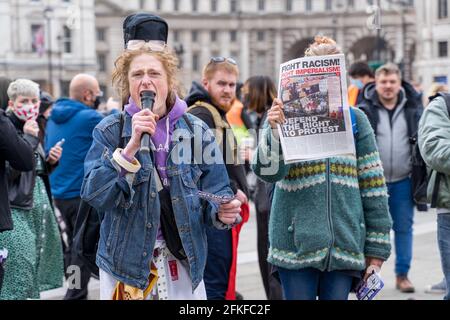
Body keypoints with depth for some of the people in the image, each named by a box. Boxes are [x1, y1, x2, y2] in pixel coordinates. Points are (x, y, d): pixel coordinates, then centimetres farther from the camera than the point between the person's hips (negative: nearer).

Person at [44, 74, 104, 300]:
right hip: (84, 194, -8)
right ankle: (76, 295, -2)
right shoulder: (90, 118, -16)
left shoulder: (54, 118, 9)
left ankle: (73, 292, 26)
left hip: (59, 193, 8)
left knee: (72, 246, 19)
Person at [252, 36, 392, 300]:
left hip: (345, 241, 2)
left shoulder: (355, 119, 6)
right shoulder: (286, 115, 1)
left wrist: (377, 245, 5)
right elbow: (268, 171, -11)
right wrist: (274, 130, -28)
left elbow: (373, 183, 7)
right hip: (298, 239, -2)